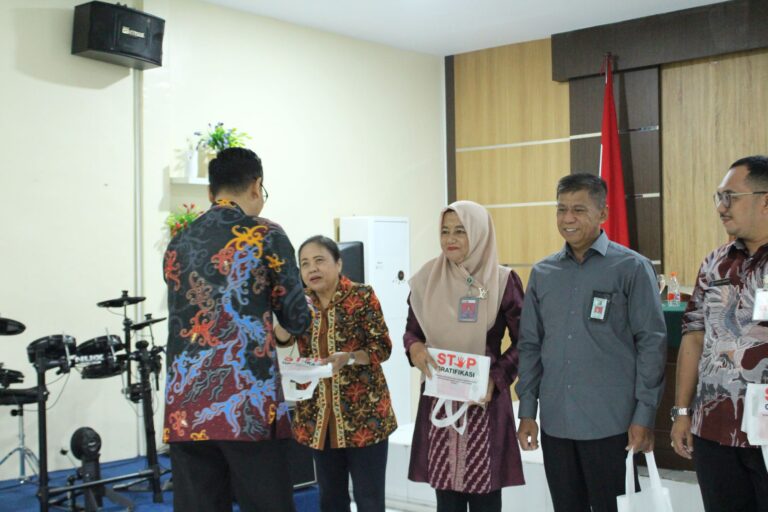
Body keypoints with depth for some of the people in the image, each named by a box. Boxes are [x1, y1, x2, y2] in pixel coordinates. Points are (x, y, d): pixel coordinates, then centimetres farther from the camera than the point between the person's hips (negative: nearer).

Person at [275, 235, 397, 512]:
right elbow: (282, 338, -8)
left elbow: (383, 347, -10)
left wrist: (348, 357, -26)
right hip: (318, 415, 5)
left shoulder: (362, 296, -7)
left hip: (364, 412, -4)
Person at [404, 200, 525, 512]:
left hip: (484, 401, -2)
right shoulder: (427, 279, 5)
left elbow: (523, 342, 0)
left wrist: (497, 379, -14)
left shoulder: (503, 281, -3)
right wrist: (414, 347, -9)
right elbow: (411, 330, 13)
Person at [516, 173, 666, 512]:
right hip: (555, 423, 4)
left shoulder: (631, 268, -4)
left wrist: (644, 416, -10)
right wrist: (527, 411, 7)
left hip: (611, 423, -4)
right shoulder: (542, 273, 9)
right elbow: (530, 344, 11)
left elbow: (651, 343, -6)